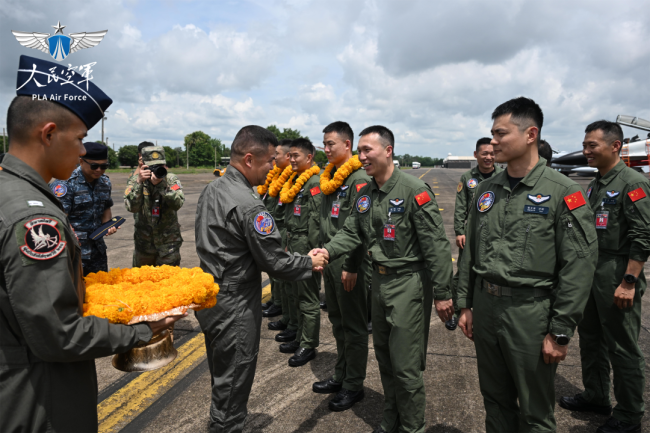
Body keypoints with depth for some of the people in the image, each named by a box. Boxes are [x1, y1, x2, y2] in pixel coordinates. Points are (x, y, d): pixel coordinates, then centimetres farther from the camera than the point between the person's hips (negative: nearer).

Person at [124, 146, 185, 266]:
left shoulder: (171, 179, -7)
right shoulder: (135, 180, -5)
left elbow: (178, 204, -21)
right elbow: (131, 207, -19)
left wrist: (161, 184, -32)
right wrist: (139, 182, -29)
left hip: (168, 243, -1)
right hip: (144, 242, 2)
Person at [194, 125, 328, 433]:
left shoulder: (211, 190, 5)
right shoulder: (249, 206, -25)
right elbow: (276, 263, -21)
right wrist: (309, 263, -4)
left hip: (209, 299, 10)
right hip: (235, 309, -9)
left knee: (221, 378, 25)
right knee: (233, 385, 8)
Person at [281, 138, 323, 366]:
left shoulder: (315, 182, -15)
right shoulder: (294, 180, 15)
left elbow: (316, 220, -19)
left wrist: (313, 252, -20)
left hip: (306, 247, -10)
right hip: (293, 246, 10)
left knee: (309, 299, 1)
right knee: (297, 296, 18)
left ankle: (308, 346, 13)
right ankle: (301, 339, 31)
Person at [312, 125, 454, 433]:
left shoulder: (414, 191, -17)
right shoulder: (364, 194, 6)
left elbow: (436, 245, -16)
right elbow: (352, 233, 5)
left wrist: (442, 293, -15)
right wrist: (327, 251, -15)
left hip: (408, 282, -7)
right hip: (379, 279, 8)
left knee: (405, 365, 1)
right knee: (384, 357, 20)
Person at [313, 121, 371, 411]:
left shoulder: (359, 179, -14)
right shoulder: (330, 176, 13)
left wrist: (352, 267, -20)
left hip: (349, 262, -9)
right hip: (330, 258, 9)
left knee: (354, 325, 4)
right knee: (337, 321, 18)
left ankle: (354, 385, 18)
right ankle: (341, 376, 34)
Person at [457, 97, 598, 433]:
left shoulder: (563, 193, -10)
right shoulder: (486, 190, 7)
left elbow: (579, 266, -12)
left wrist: (560, 332, -13)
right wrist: (465, 305, 11)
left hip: (530, 313, -5)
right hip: (485, 306, 5)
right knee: (495, 401, 20)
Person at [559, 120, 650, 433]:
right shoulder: (595, 185, 13)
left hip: (616, 278, -8)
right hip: (591, 274, 8)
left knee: (623, 349, 4)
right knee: (590, 339, 18)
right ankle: (596, 396, 35)